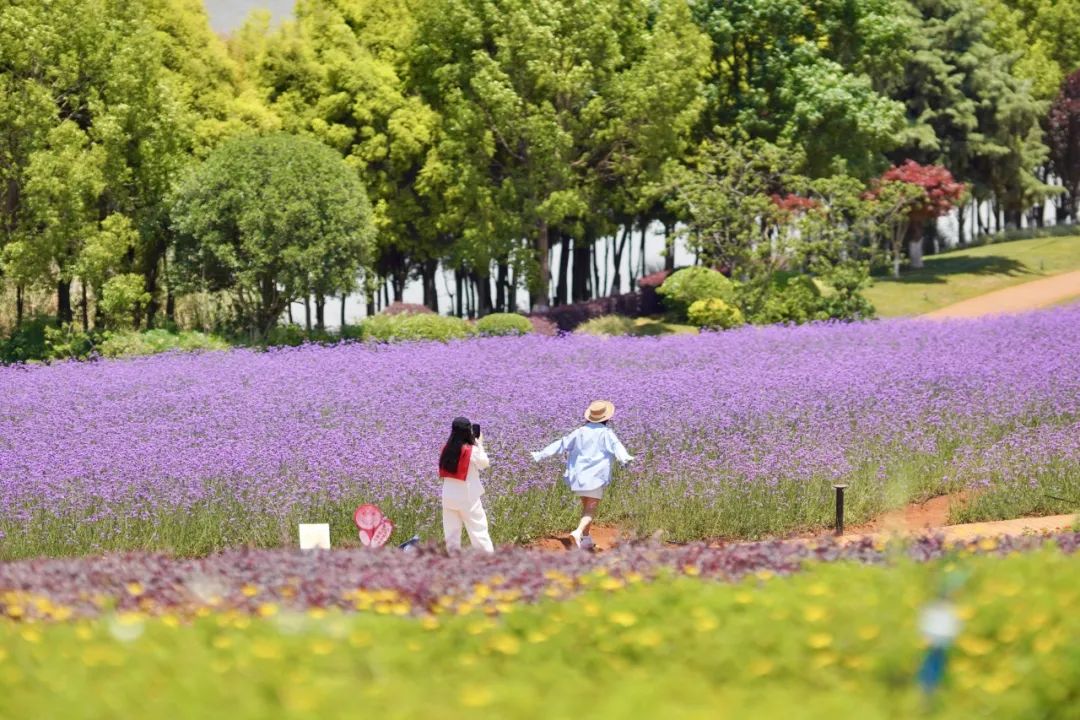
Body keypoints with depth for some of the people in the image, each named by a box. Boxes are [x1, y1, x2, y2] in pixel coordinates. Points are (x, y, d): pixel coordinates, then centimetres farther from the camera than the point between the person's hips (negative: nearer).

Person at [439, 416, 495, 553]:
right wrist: (480, 444, 10)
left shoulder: (446, 449, -1)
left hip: (448, 496, 4)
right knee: (478, 528, 2)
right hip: (467, 496, -4)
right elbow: (484, 463, 1)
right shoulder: (472, 451, -15)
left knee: (451, 531, 9)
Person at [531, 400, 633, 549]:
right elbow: (616, 446, -26)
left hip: (579, 475, 5)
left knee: (586, 506, 21)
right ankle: (578, 532, -29)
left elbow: (561, 444, 13)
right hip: (596, 476, -5)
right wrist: (624, 458, -44)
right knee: (591, 509, -6)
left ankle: (586, 538, 26)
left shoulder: (580, 432, 7)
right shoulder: (606, 433, -6)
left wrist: (540, 455, 22)